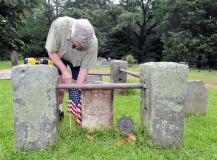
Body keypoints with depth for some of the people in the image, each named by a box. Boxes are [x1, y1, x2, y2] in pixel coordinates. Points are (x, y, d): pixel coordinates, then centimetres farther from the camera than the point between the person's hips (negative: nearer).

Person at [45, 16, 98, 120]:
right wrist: (64, 70, -31)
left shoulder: (93, 43, -38)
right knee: (59, 82, -12)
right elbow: (51, 52, -26)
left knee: (81, 83, -6)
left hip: (78, 60, 1)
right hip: (58, 56, 0)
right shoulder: (59, 25, -41)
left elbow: (84, 68, -26)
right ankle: (58, 110, 9)